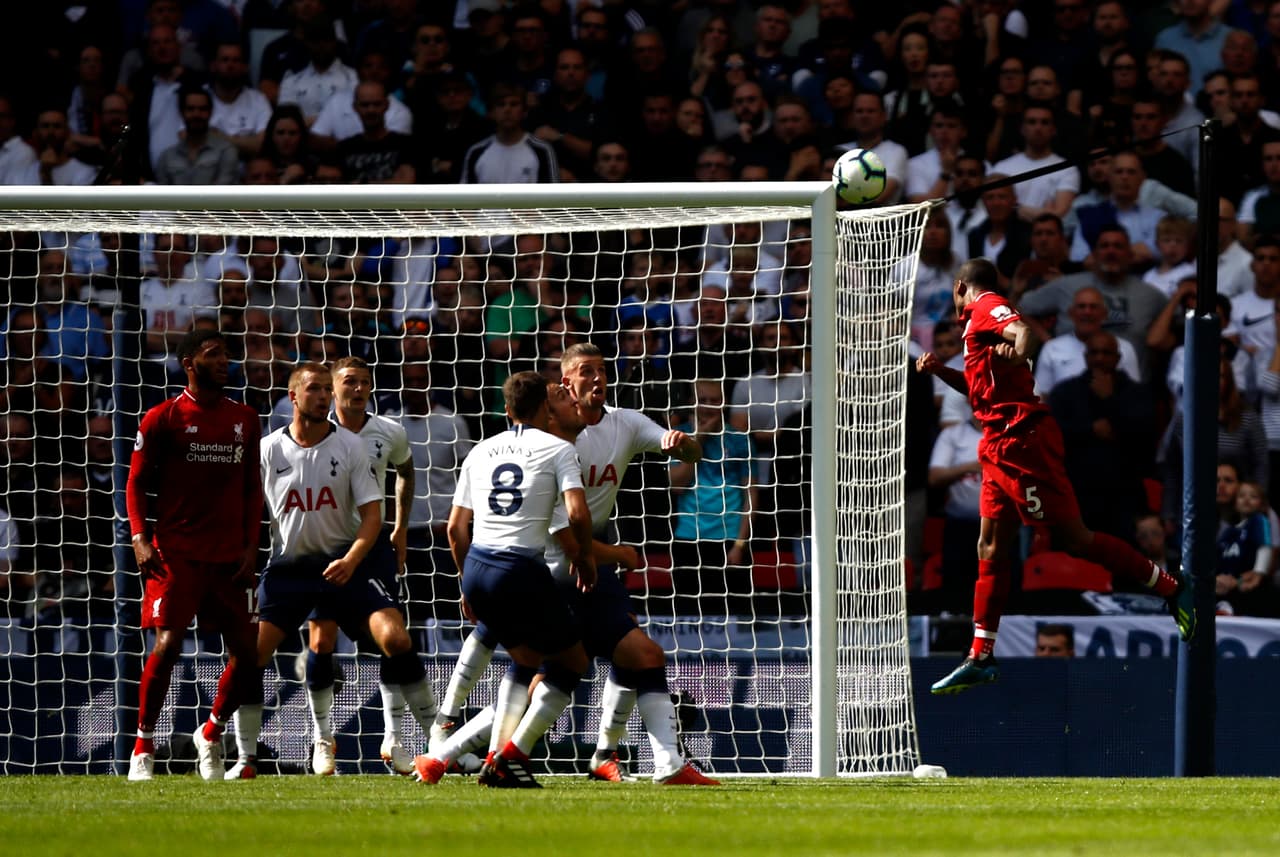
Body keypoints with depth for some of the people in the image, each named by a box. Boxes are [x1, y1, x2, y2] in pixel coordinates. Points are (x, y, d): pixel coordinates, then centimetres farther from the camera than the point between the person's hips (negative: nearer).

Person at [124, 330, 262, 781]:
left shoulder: (244, 420, 13)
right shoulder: (162, 419, -1)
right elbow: (136, 483, 0)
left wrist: (250, 546, 8)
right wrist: (140, 538, -13)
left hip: (229, 557, 5)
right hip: (177, 553, -5)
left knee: (247, 653, 0)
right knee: (167, 644, -15)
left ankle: (211, 734, 22)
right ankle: (143, 748, -5)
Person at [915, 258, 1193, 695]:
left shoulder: (985, 306, -5)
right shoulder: (983, 318, 24)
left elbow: (1021, 327, -28)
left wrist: (1018, 348, -49)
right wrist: (940, 370, 24)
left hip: (1021, 440, -10)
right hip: (1000, 446, 10)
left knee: (1072, 538, -10)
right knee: (990, 548, 8)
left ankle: (1171, 588, -4)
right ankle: (981, 658, 10)